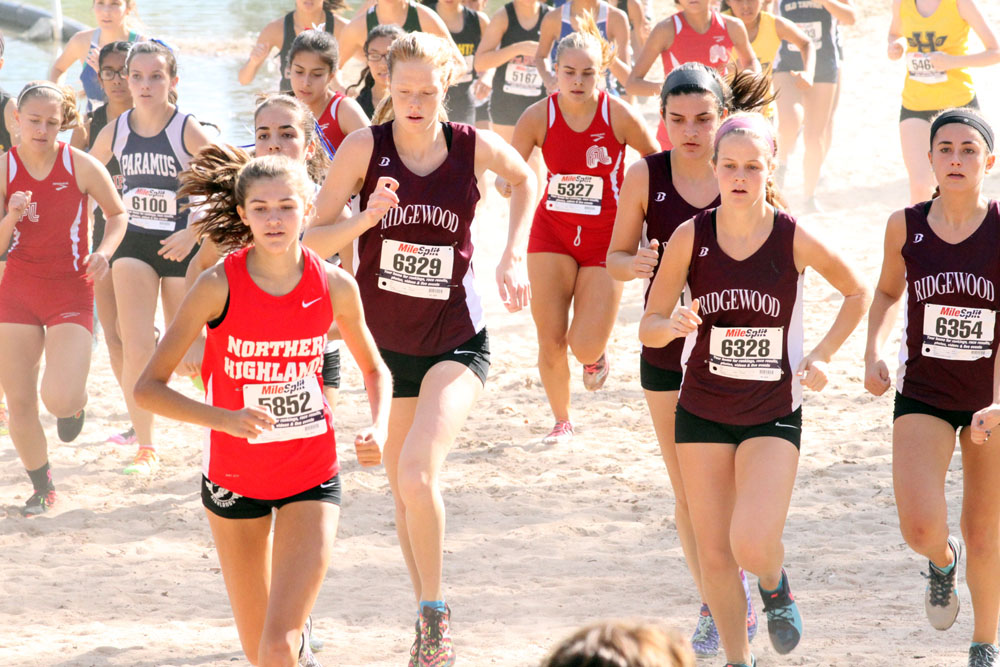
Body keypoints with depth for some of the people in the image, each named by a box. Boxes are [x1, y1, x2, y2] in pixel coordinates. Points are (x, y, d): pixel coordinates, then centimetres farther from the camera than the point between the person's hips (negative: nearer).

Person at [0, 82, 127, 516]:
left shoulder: (81, 166, -9)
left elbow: (117, 213, 8)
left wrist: (105, 251, -11)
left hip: (72, 292, -2)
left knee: (60, 399, -18)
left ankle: (76, 398, 21)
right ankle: (41, 488, 25)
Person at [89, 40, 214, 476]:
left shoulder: (187, 130, -13)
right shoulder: (115, 132, -1)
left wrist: (193, 233, -23)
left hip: (182, 247, -2)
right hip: (133, 244, 2)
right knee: (137, 350, -11)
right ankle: (145, 448, -1)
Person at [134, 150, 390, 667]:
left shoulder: (335, 286, -10)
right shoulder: (219, 286, -17)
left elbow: (374, 369, 9)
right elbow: (148, 387, -17)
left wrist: (379, 429, -11)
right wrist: (222, 419, -33)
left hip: (311, 478, 0)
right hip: (233, 480, 0)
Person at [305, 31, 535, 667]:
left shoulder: (474, 147, -8)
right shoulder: (365, 148, -10)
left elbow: (525, 179, 15)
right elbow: (313, 239, -8)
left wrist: (515, 256, 4)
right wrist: (367, 218, -26)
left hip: (456, 341, -2)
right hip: (383, 341, 2)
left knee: (417, 473, -22)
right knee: (403, 489, 13)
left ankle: (437, 611, -5)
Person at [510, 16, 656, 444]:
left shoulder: (619, 116, -15)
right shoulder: (539, 116, -11)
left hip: (605, 238, -2)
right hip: (552, 232, 2)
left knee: (585, 346, -10)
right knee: (551, 341, -2)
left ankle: (596, 353, 29)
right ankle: (561, 422, 21)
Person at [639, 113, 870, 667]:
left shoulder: (794, 240, -11)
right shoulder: (690, 237, -8)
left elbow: (857, 293, 8)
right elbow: (648, 328, -4)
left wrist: (821, 355, -1)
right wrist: (674, 323, -26)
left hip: (773, 414, -2)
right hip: (702, 412, 2)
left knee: (752, 545, -18)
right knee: (714, 555, 5)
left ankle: (775, 586, 19)